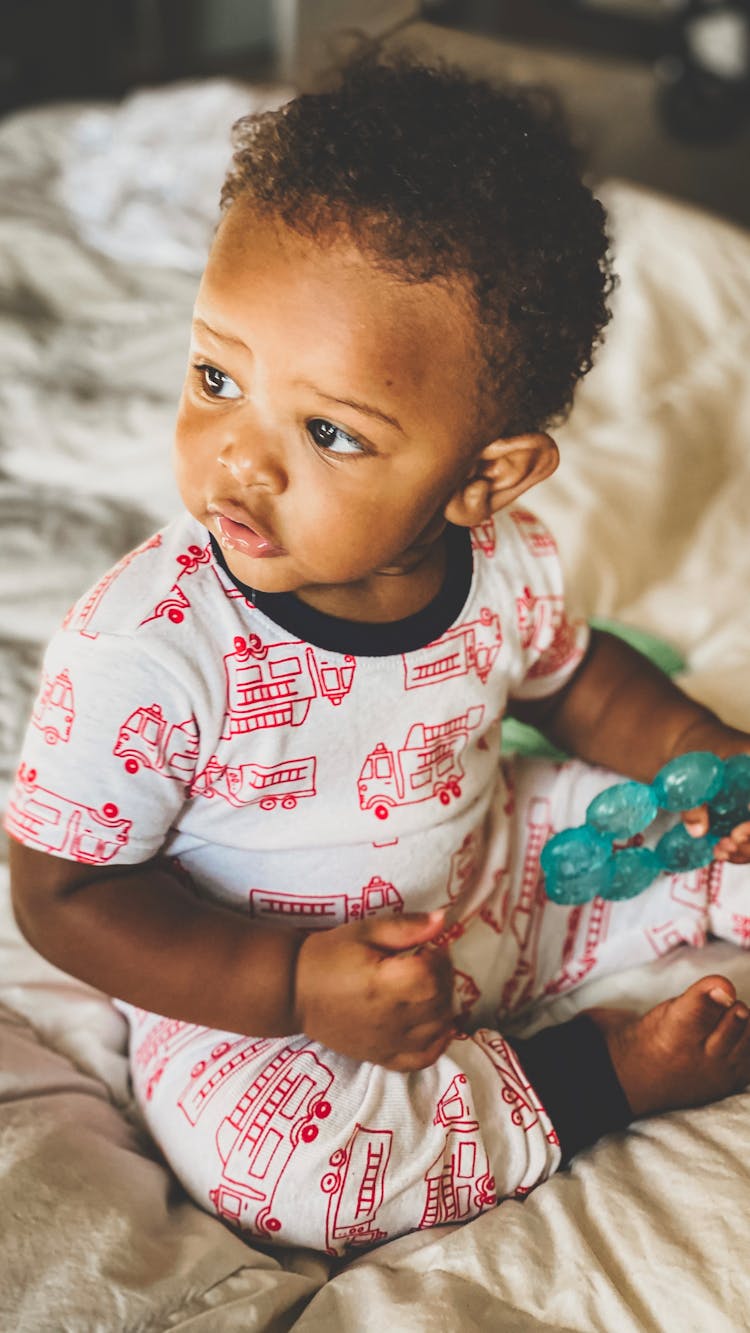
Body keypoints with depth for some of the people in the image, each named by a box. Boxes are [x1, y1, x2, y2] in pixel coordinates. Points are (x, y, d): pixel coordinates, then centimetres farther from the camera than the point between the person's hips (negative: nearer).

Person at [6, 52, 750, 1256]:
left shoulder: (505, 567, -16)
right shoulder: (141, 651, -32)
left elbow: (569, 674, 9)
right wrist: (296, 985, -32)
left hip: (492, 888, 4)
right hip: (256, 985, -3)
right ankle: (598, 1075, -11)